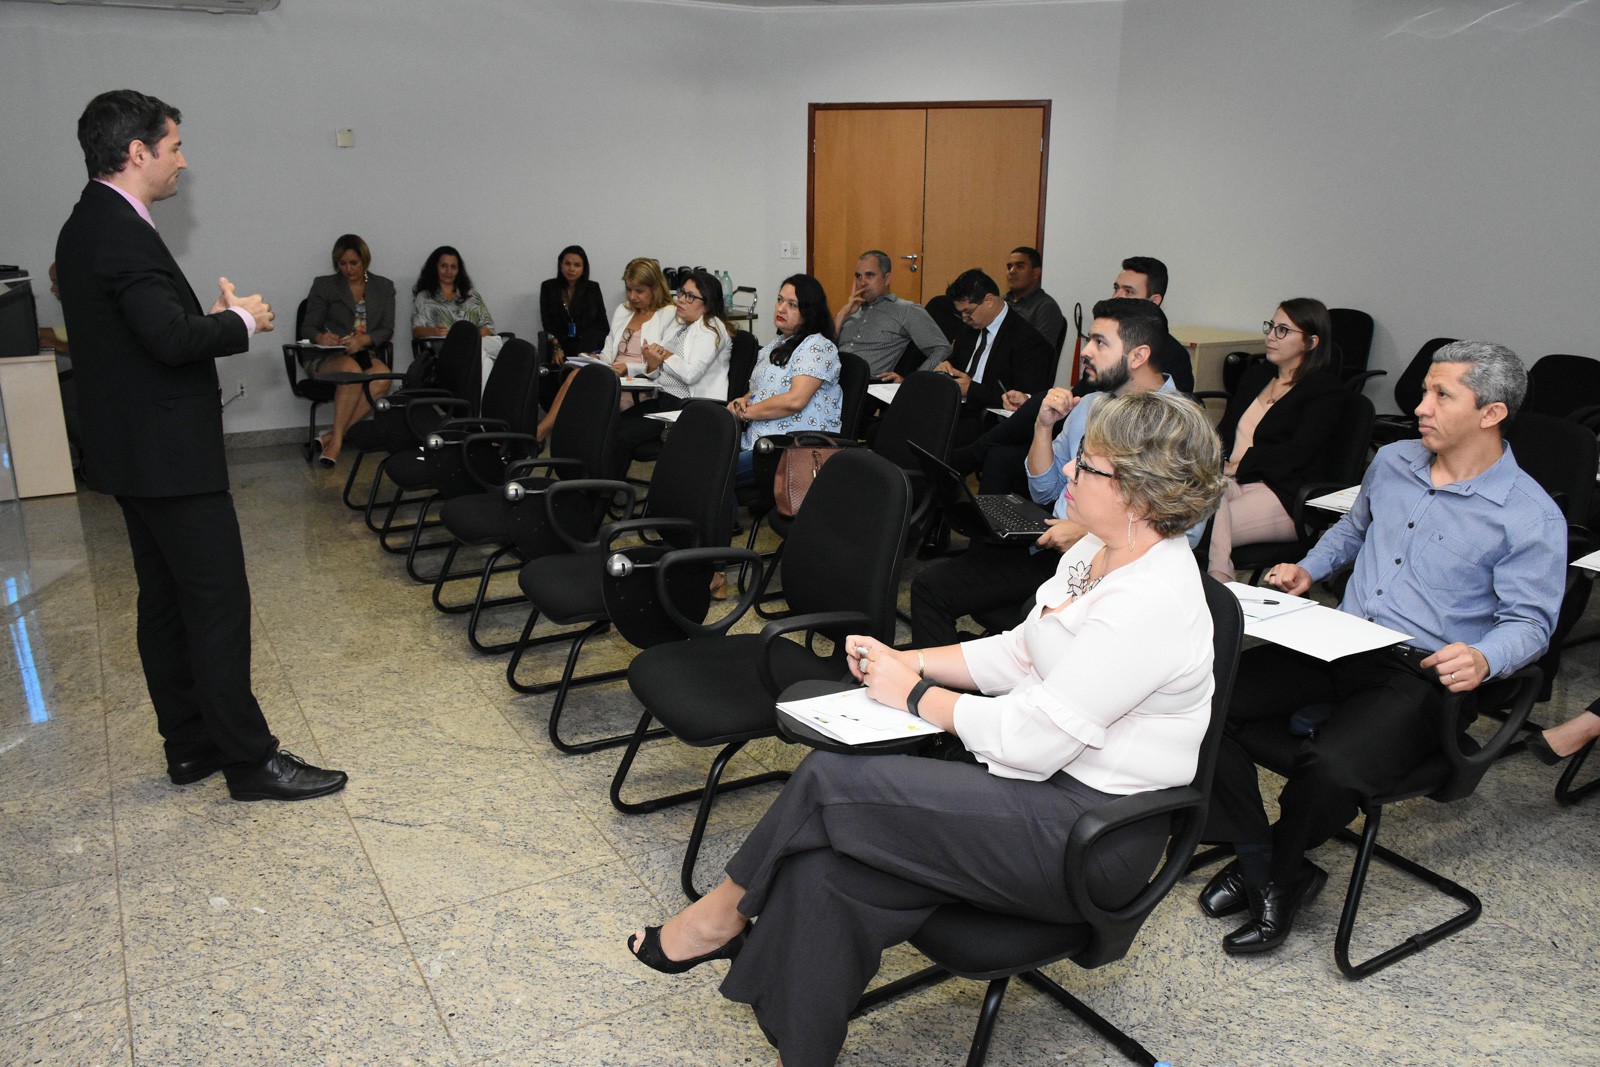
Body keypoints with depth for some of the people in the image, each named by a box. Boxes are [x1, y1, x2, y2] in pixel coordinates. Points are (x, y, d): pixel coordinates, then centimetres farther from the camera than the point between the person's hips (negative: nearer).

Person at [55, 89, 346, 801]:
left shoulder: (86, 227, 14)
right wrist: (241, 321, -12)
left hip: (136, 452, 11)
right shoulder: (121, 233, -18)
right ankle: (249, 760, 3)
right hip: (169, 455, -11)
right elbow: (172, 338, -28)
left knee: (166, 602, 14)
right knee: (219, 603, -5)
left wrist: (214, 317, 7)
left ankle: (190, 747, 25)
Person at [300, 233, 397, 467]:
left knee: (383, 375, -35)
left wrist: (364, 339, -17)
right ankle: (337, 438, -33)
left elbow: (387, 330, 5)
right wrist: (320, 337, -21)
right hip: (325, 357, -2)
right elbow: (309, 326, 5)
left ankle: (332, 436, -31)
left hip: (363, 353, 2)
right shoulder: (324, 285, 8)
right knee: (351, 369, -39)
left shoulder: (384, 287, 14)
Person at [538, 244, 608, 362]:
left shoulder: (593, 288, 12)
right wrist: (556, 348, -11)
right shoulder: (548, 287, 12)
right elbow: (547, 324, 6)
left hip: (589, 349, 0)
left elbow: (602, 325, 9)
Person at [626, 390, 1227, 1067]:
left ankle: (722, 915, 6)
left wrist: (915, 694, -10)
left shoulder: (1152, 601, -24)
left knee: (829, 779, -18)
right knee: (824, 870, -13)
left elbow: (1031, 740, -24)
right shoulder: (1097, 551, 7)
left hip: (1092, 836, -9)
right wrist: (906, 660, 4)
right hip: (1046, 775, 9)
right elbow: (1020, 652, 16)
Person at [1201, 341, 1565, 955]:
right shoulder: (1391, 462, 12)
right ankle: (1272, 871, -8)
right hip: (1339, 645, 6)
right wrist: (1308, 568, 14)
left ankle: (1271, 867, 0)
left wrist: (1483, 660, -27)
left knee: (1332, 767, -35)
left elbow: (1529, 621, -6)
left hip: (1423, 675, -5)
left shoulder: (1531, 517, -6)